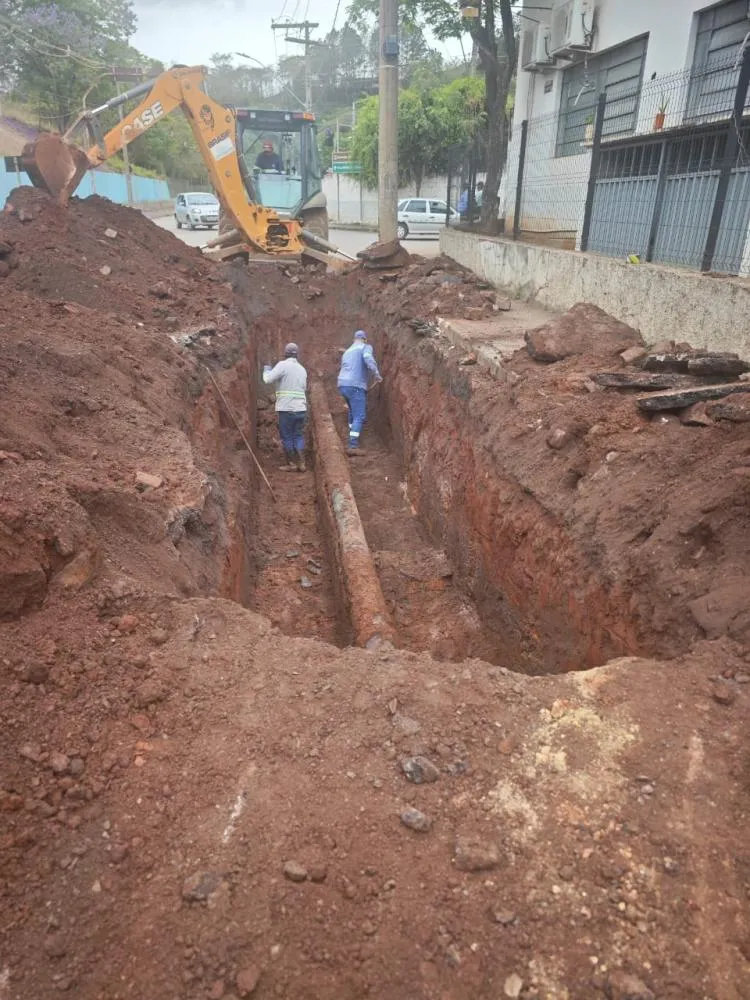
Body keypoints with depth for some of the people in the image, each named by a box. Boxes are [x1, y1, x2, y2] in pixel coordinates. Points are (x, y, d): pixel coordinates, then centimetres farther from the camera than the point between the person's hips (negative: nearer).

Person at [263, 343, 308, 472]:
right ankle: (301, 464, 10)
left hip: (287, 409, -5)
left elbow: (268, 380, -10)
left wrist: (266, 369, 9)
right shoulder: (302, 369, 14)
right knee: (298, 436, 12)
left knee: (286, 437, 5)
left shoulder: (283, 365, -6)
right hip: (301, 408, 5)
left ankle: (291, 464, 9)